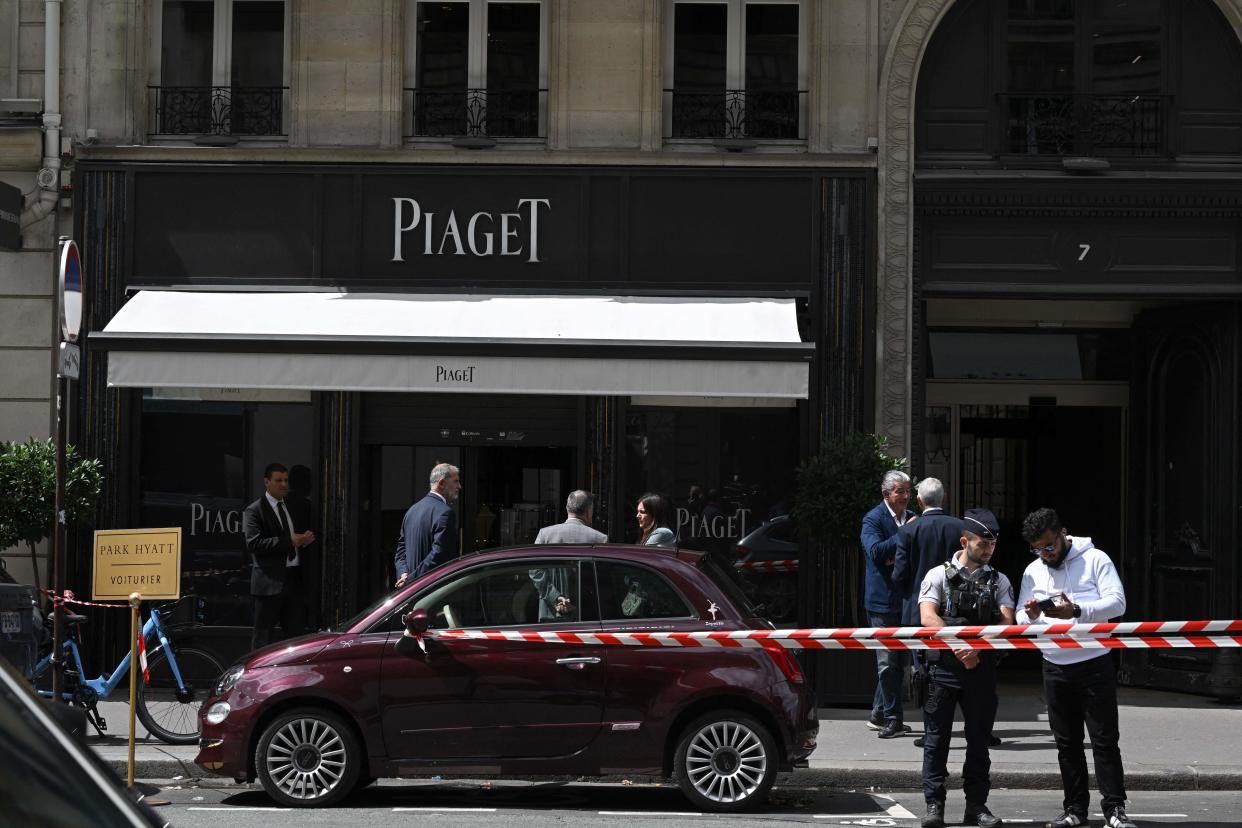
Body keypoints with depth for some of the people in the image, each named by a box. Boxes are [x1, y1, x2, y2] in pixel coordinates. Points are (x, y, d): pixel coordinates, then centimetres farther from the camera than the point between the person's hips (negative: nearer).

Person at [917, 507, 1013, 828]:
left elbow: (1006, 624, 0)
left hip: (981, 667, 2)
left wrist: (977, 647, -16)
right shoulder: (939, 575, 4)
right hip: (943, 666, -2)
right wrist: (958, 646, -21)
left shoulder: (999, 581, 12)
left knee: (979, 738, 5)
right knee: (937, 738, 0)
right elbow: (928, 617, -10)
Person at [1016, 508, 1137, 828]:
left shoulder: (1095, 559, -5)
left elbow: (1117, 602, -15)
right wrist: (1030, 616, -16)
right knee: (1067, 742, 9)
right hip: (1055, 667, 5)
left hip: (1094, 665, -4)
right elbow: (1020, 622, 9)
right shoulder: (1033, 572, 9)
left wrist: (1076, 611, -28)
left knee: (1105, 739, -3)